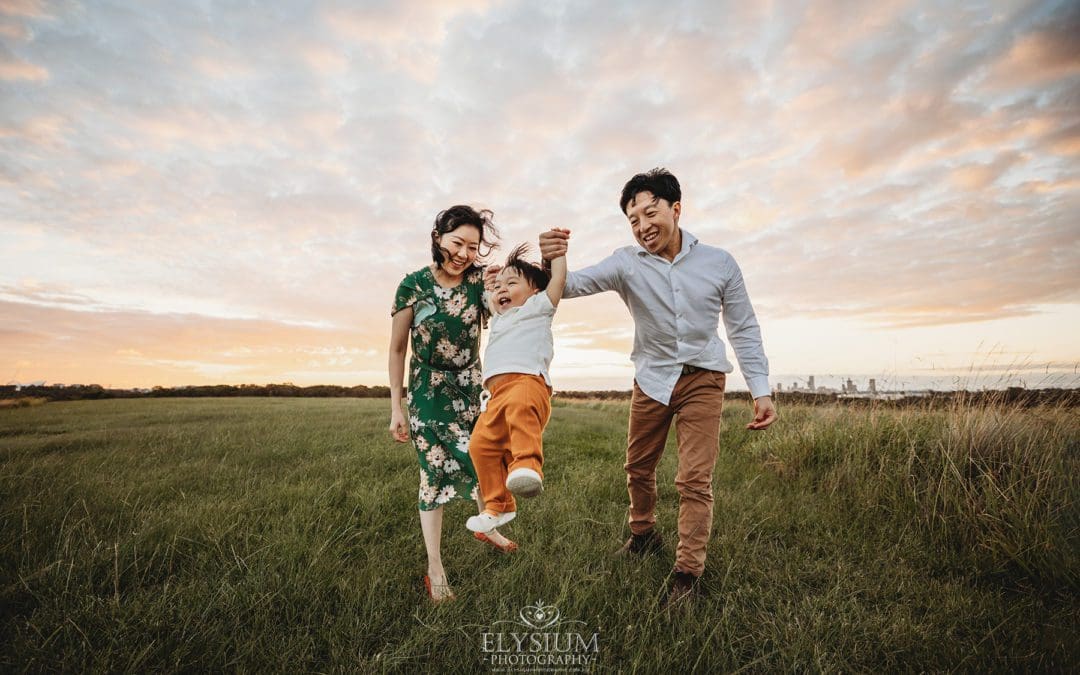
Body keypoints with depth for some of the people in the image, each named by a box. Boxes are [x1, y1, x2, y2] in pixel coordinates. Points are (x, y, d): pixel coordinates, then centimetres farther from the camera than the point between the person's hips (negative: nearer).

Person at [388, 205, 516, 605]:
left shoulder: (480, 279, -8)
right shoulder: (413, 285, -12)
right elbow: (397, 349, -5)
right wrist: (396, 408, -4)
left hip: (471, 387, 3)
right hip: (428, 391, -2)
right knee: (435, 471, -2)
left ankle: (488, 529, 41)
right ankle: (434, 570, 12)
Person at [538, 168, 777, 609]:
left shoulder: (719, 263, -7)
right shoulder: (627, 264, -9)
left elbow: (744, 329, 0)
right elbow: (573, 285, -23)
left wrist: (761, 390, -5)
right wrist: (554, 263, -46)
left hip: (702, 378, -1)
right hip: (652, 378, 2)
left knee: (695, 479, -5)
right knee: (638, 468, 13)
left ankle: (687, 573, 10)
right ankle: (644, 537, 38)